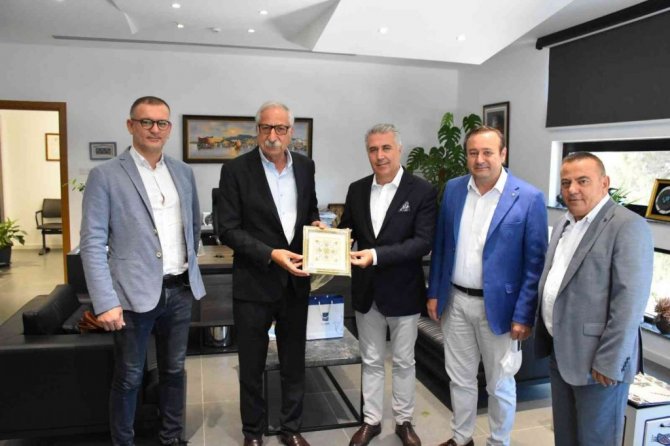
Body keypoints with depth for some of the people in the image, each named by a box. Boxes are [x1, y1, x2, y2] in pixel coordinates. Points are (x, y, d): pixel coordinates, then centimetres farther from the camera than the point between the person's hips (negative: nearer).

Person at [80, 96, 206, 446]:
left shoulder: (183, 172, 8)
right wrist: (105, 302, -16)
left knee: (174, 370, 17)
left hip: (180, 290, 5)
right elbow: (92, 243, -11)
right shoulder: (105, 175, -7)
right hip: (135, 293, -4)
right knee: (129, 378, 10)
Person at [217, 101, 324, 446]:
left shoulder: (305, 166, 3)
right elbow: (228, 230, -13)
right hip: (254, 282, -3)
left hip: (295, 281, 4)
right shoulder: (236, 170, -10)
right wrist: (271, 255, -22)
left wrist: (315, 222, -6)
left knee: (294, 362, 17)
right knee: (252, 366, 13)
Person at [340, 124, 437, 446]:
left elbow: (423, 242, -19)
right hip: (366, 290, 4)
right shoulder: (357, 190, 2)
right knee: (371, 361, 17)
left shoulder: (422, 191, -11)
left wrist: (377, 255, -29)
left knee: (403, 361, 15)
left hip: (403, 291, -3)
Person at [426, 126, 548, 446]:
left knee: (499, 384, 15)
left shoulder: (529, 198, -12)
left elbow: (535, 264, -11)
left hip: (497, 306, -4)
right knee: (459, 377, 18)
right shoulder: (453, 189, 2)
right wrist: (434, 292, 7)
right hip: (455, 301, 4)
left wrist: (524, 315, -13)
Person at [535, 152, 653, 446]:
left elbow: (629, 302, -20)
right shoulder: (563, 225, 11)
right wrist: (546, 339, 13)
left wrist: (608, 362, -20)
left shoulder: (627, 226, -15)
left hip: (597, 360, -7)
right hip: (560, 353, 7)